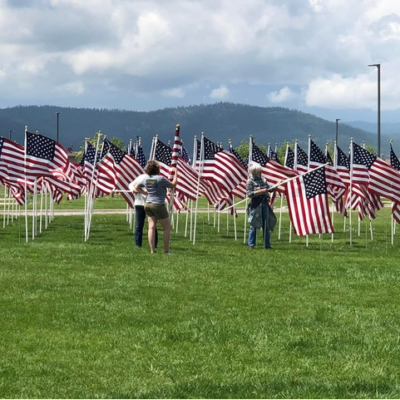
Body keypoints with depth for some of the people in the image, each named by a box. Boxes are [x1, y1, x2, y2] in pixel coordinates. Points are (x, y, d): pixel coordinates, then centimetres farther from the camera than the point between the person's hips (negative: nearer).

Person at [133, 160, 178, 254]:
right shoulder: (160, 179, -17)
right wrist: (176, 173, 6)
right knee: (167, 227, 7)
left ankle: (152, 250, 1)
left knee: (151, 227, 5)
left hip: (148, 204, 6)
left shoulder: (145, 178, 2)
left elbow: (136, 188, 15)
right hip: (158, 205, -6)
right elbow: (173, 185, -5)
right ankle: (166, 250, 7)